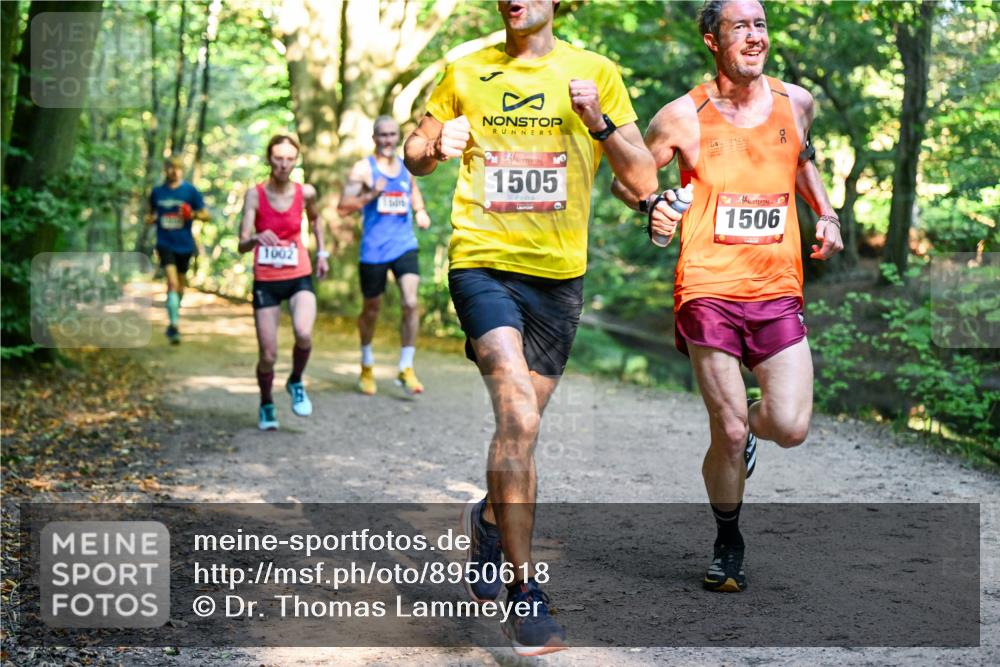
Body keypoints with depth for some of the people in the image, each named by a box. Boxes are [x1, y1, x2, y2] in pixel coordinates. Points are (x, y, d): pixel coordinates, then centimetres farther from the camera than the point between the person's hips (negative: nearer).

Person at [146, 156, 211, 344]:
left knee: (180, 284, 15)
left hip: (185, 245, 1)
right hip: (165, 243, -1)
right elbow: (152, 213, 20)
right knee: (172, 282, -18)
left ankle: (173, 322, 36)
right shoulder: (157, 192, 4)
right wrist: (150, 218, -3)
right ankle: (174, 325, -22)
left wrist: (193, 215, -22)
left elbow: (206, 215, -1)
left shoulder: (190, 191, -3)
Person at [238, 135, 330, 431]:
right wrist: (257, 238, -36)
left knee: (304, 334, -27)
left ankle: (296, 382, 4)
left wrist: (322, 253, 15)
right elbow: (242, 245, -16)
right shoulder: (255, 194, -10)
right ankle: (266, 406, 29)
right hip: (265, 281, -1)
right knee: (268, 355, 0)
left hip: (299, 277, 1)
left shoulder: (305, 192, -4)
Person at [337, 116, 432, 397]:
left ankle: (406, 369, -5)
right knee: (371, 309, 11)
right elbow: (343, 207, -9)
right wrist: (371, 195, -22)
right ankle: (367, 365, 34)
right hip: (374, 249, -3)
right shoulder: (363, 168, -5)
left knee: (410, 303, -15)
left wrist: (420, 211, 10)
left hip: (404, 246, 3)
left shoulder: (406, 166, 10)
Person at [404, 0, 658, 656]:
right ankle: (525, 594, -13)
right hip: (483, 263, -2)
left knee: (521, 423, 15)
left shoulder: (596, 72, 3)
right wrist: (439, 146, -6)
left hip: (559, 275, 2)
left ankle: (490, 519, 46)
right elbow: (414, 157, 17)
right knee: (519, 421, -20)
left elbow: (644, 182, 1)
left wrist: (599, 121, -16)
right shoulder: (464, 73, 5)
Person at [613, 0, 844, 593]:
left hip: (779, 290, 3)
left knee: (791, 427, -8)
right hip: (709, 290, -3)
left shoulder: (796, 102, 8)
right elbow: (626, 177, 9)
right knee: (729, 432, -3)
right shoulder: (683, 116, -2)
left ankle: (746, 428, 31)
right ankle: (728, 544, 23)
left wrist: (826, 214, 14)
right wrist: (653, 207, -12)